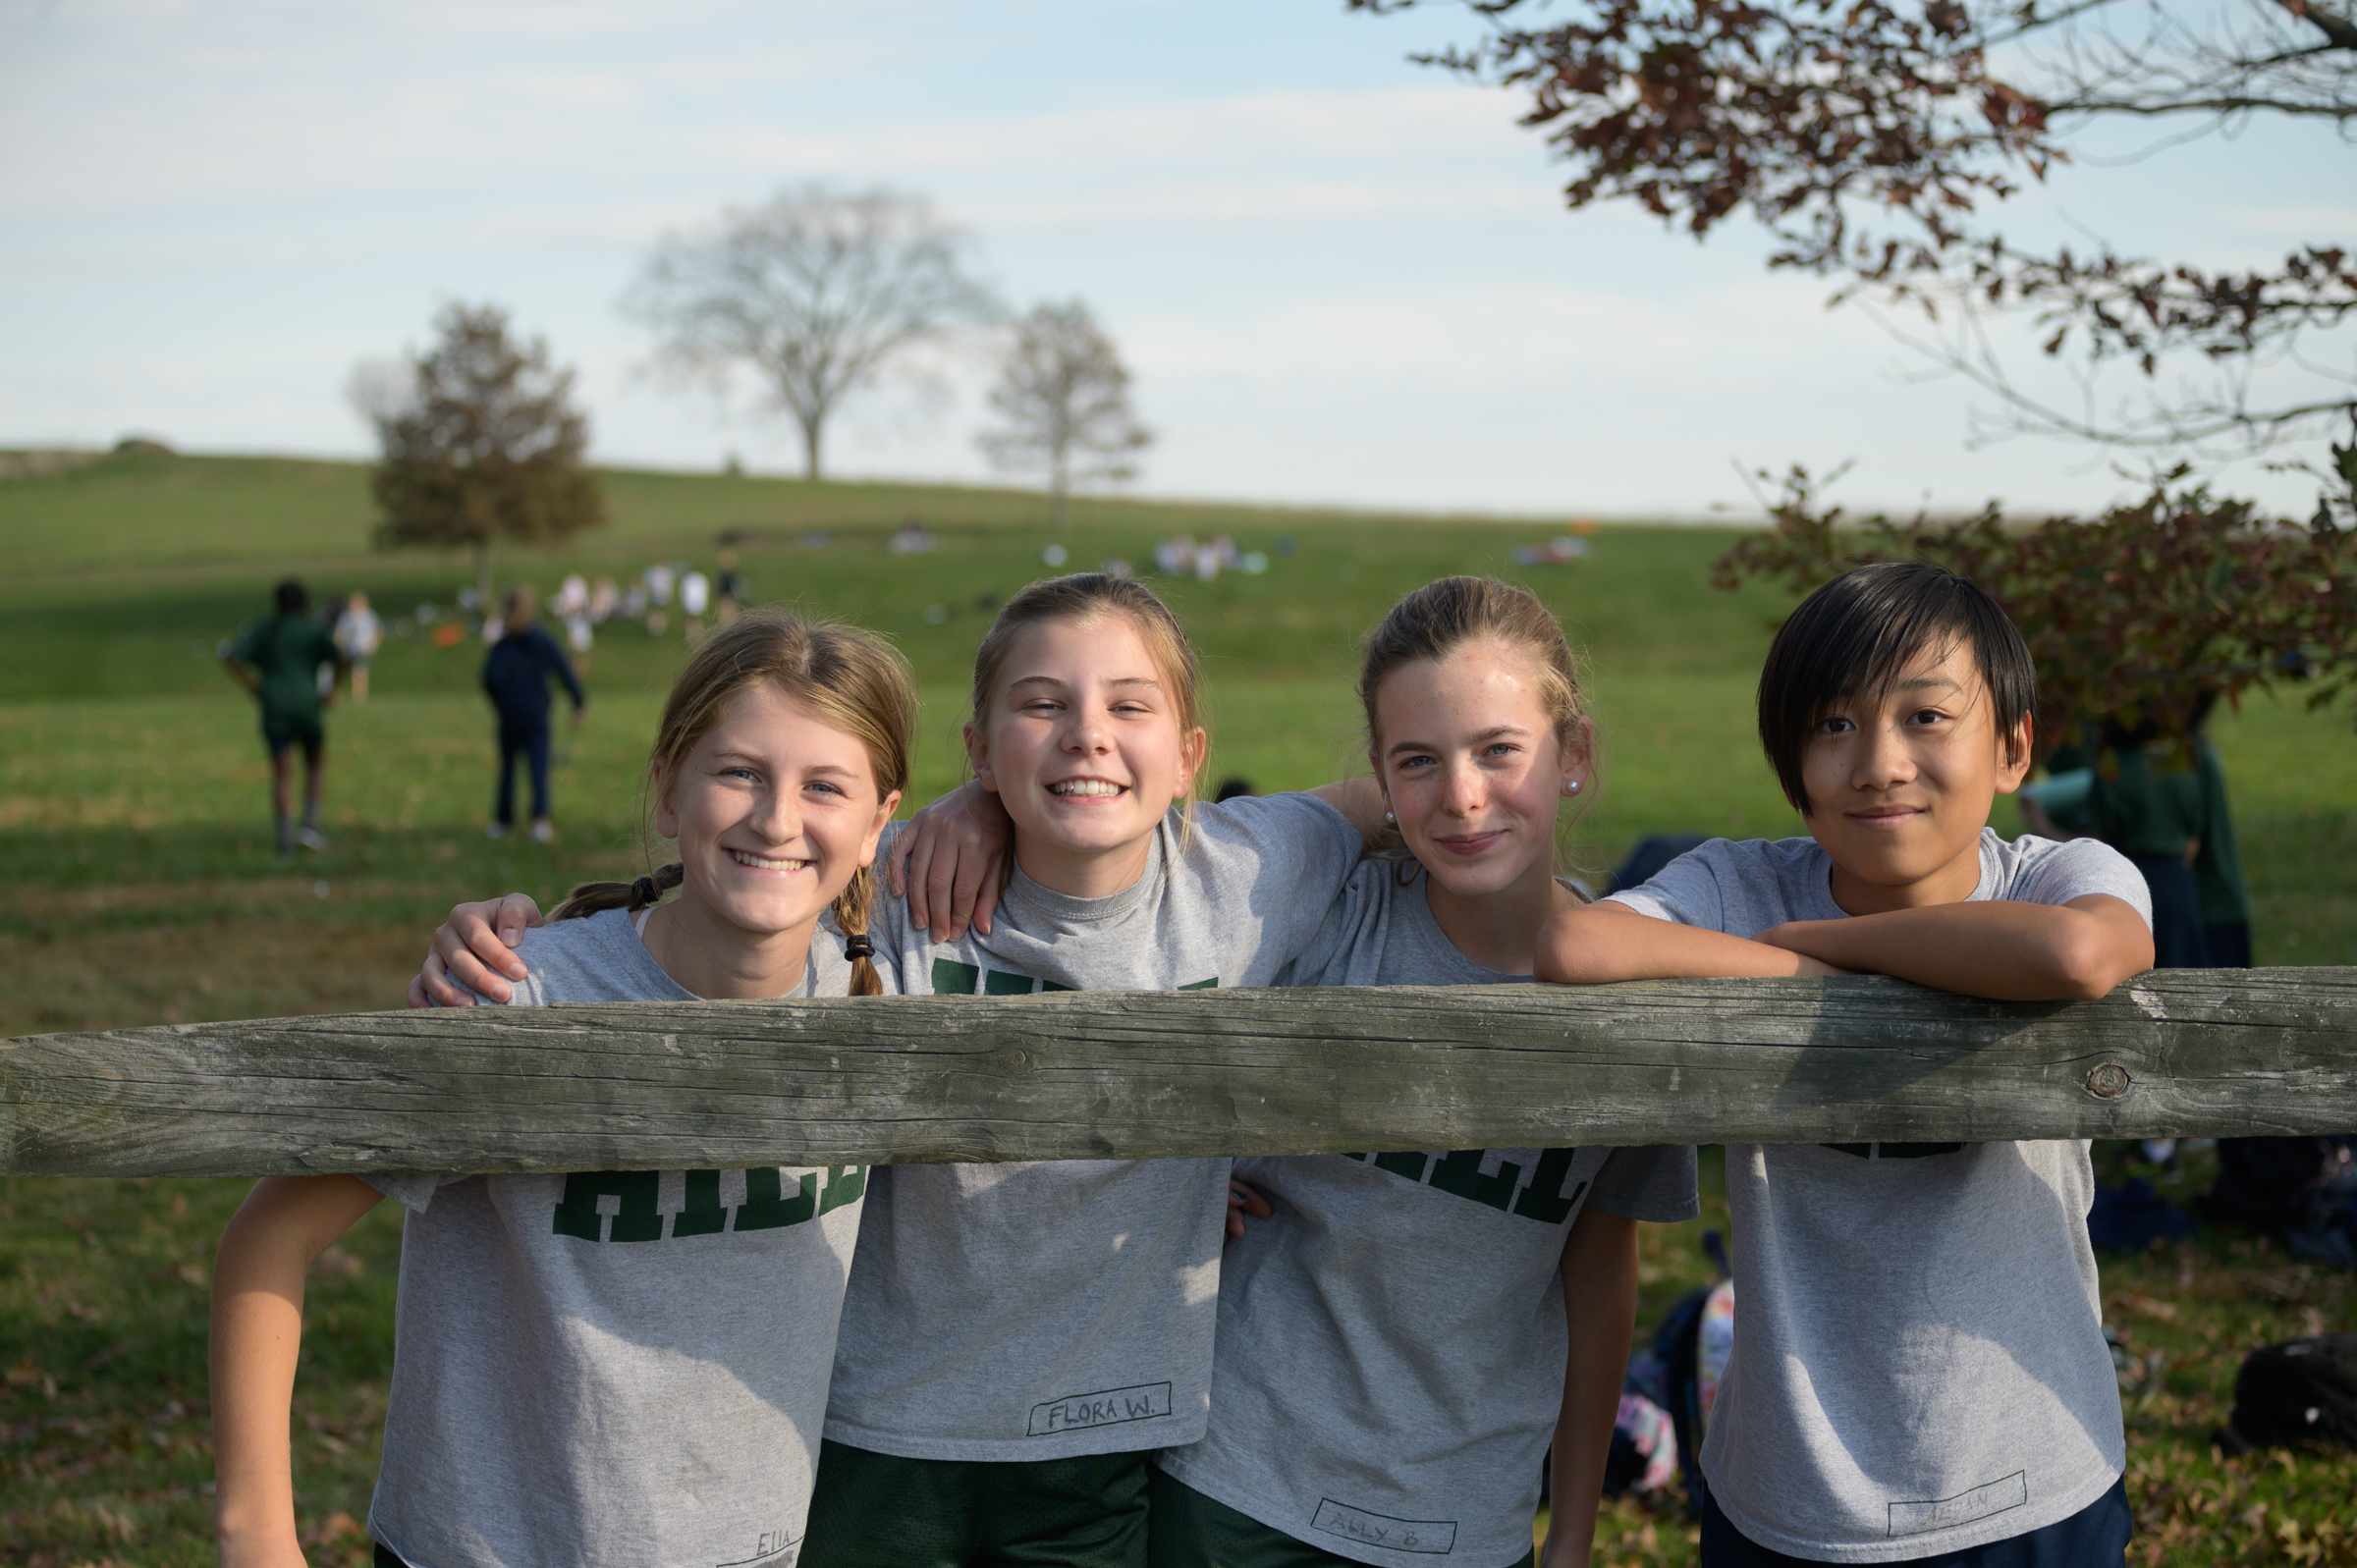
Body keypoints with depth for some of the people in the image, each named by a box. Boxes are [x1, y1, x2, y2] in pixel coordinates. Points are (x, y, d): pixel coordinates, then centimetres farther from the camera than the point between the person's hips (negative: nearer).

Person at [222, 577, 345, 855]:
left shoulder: (261, 631, 10)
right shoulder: (313, 629, 2)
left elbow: (230, 659, 2)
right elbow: (339, 657, -12)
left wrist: (254, 687, 8)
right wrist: (333, 688, 3)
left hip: (274, 708, 2)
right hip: (307, 705, -2)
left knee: (282, 774, 0)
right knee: (316, 765, 16)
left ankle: (283, 838, -8)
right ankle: (310, 825, 2)